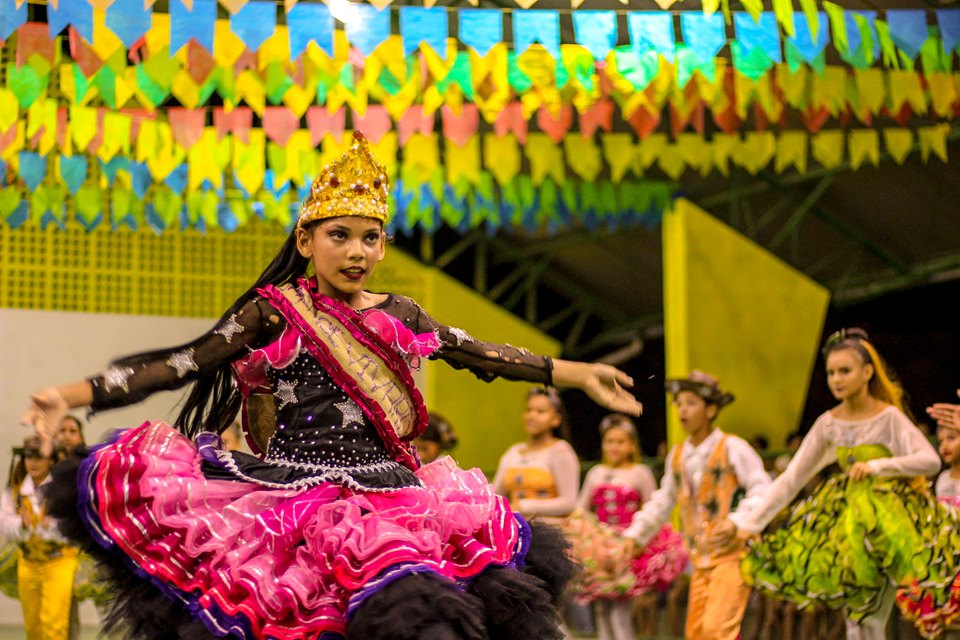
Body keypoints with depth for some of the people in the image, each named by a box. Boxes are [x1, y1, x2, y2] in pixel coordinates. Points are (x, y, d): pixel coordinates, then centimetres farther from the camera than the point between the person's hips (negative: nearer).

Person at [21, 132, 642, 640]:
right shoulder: (274, 313, 2)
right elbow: (180, 364, -2)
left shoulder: (399, 315, 13)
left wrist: (579, 374, 22)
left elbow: (482, 354, 21)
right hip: (291, 498, -3)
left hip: (386, 497, 3)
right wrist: (73, 395, -11)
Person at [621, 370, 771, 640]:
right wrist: (634, 536, 18)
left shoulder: (732, 448, -6)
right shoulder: (677, 455, 13)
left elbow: (761, 491, -10)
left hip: (733, 552, -7)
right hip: (701, 558, 7)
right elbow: (662, 503, 23)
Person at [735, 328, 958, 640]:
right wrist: (750, 522, -2)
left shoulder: (889, 417, -11)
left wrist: (876, 466, -26)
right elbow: (793, 477, 2)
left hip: (889, 520, -5)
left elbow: (931, 460, -20)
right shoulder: (828, 424, 1)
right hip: (847, 517, 5)